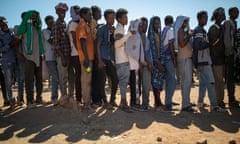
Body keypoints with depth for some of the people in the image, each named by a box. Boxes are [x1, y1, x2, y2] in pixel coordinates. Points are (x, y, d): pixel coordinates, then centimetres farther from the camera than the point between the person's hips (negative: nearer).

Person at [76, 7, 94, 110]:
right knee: (86, 80, -7)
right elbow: (82, 41, -18)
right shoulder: (82, 25, -7)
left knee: (87, 80, 12)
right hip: (86, 57, -10)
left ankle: (88, 101, 20)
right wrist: (86, 57, -25)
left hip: (89, 57, 10)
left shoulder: (85, 25, 22)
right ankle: (86, 103, -2)